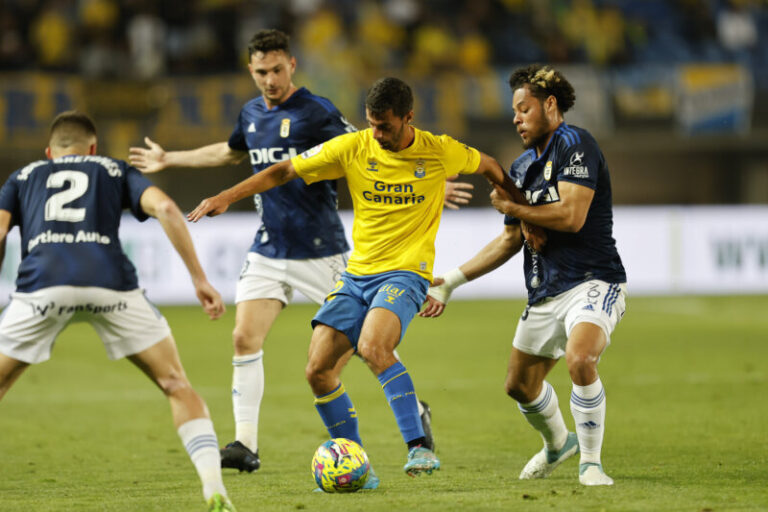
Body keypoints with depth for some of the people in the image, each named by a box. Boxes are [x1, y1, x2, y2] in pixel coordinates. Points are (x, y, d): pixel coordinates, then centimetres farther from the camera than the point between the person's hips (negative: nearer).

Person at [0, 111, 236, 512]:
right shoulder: (115, 171, 30)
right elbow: (165, 208, 11)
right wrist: (199, 279, 11)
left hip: (43, 283, 0)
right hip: (109, 282, 0)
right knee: (177, 386, 13)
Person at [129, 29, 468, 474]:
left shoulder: (317, 114, -12)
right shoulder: (252, 114, 9)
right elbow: (230, 153, 31)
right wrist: (169, 160, 38)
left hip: (320, 252, -5)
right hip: (268, 250, 6)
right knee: (246, 340, -6)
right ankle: (246, 445, -2)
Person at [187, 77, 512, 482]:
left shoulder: (440, 152, -6)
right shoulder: (353, 148, -2)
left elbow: (488, 167, 15)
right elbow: (285, 171, 5)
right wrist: (227, 197, -1)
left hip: (405, 273, -5)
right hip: (356, 275, 5)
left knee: (373, 347, -33)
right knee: (318, 370, -6)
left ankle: (419, 448, -30)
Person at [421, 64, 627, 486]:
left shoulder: (574, 144, -11)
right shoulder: (521, 169, 15)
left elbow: (572, 216, -22)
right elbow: (510, 241, 23)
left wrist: (512, 208, -7)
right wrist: (450, 282, 20)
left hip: (593, 284, -9)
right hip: (545, 293, 9)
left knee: (580, 359, -33)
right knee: (519, 384, 16)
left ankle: (590, 462, -16)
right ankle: (558, 443, 46)